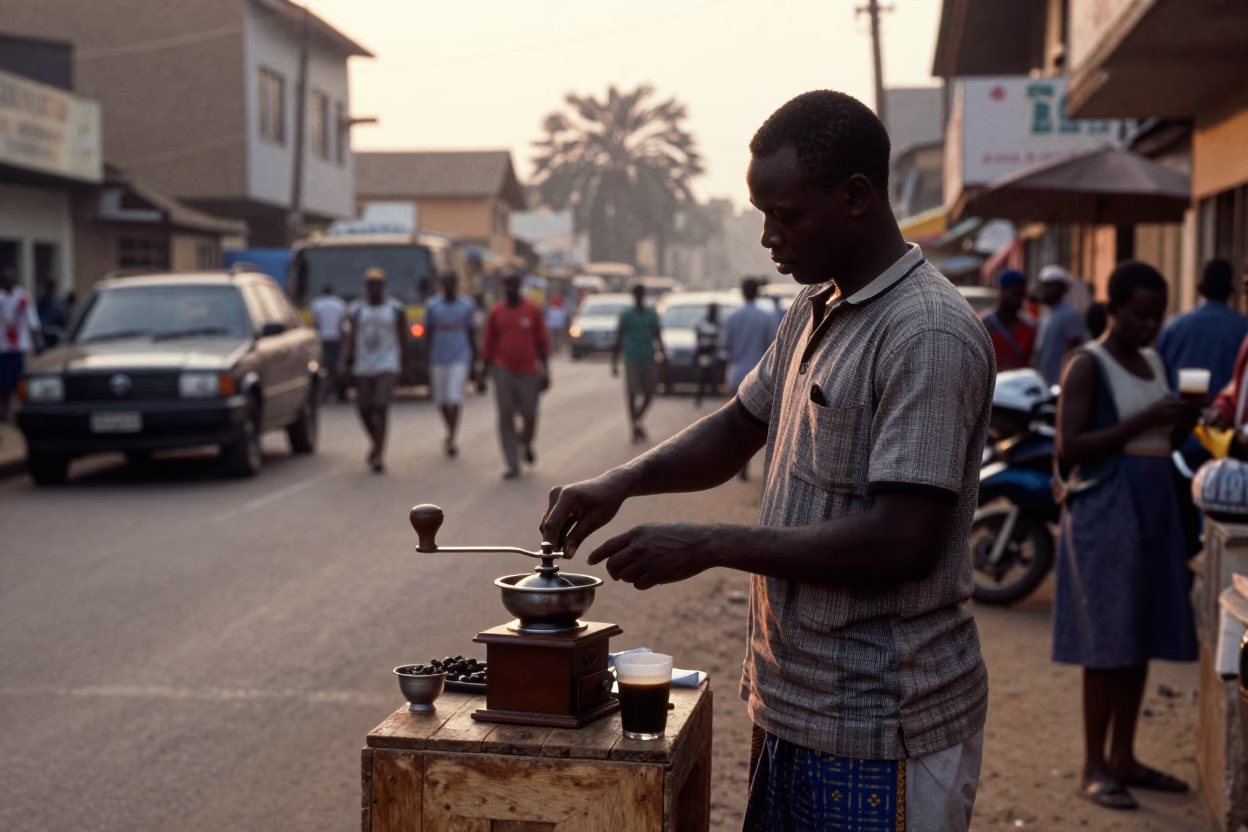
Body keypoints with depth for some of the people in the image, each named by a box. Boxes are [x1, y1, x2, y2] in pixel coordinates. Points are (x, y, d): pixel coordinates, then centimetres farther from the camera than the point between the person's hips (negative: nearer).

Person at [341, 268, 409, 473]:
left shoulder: (395, 309, 2)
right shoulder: (356, 310, 7)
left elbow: (403, 339, 6)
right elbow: (351, 338, 4)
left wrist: (404, 365, 5)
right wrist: (345, 361, -7)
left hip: (387, 366, -3)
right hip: (363, 367, 3)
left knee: (381, 407, -15)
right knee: (365, 410, 3)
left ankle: (378, 455, -12)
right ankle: (378, 445, 29)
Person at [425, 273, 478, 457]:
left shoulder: (467, 306, 2)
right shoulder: (433, 306, 4)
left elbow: (472, 333, 7)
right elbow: (429, 333, 8)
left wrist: (474, 358, 6)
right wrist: (428, 360, 6)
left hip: (460, 359, -2)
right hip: (438, 361, 2)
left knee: (454, 400, -12)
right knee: (441, 401, 8)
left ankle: (451, 439, -10)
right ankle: (451, 434, 28)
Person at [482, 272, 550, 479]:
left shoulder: (533, 310, 0)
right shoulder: (496, 312, 3)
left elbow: (542, 343, 2)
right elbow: (489, 345, 8)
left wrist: (545, 373, -2)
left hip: (528, 372, 0)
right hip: (503, 371, 0)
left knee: (529, 415, 3)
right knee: (506, 416, -5)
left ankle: (527, 444, 37)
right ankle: (513, 466, -1)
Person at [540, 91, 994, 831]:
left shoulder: (930, 336, -19)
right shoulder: (814, 311, 9)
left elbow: (901, 543, -24)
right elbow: (737, 431, 19)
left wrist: (709, 547, -20)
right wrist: (622, 483, 1)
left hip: (880, 729, -8)